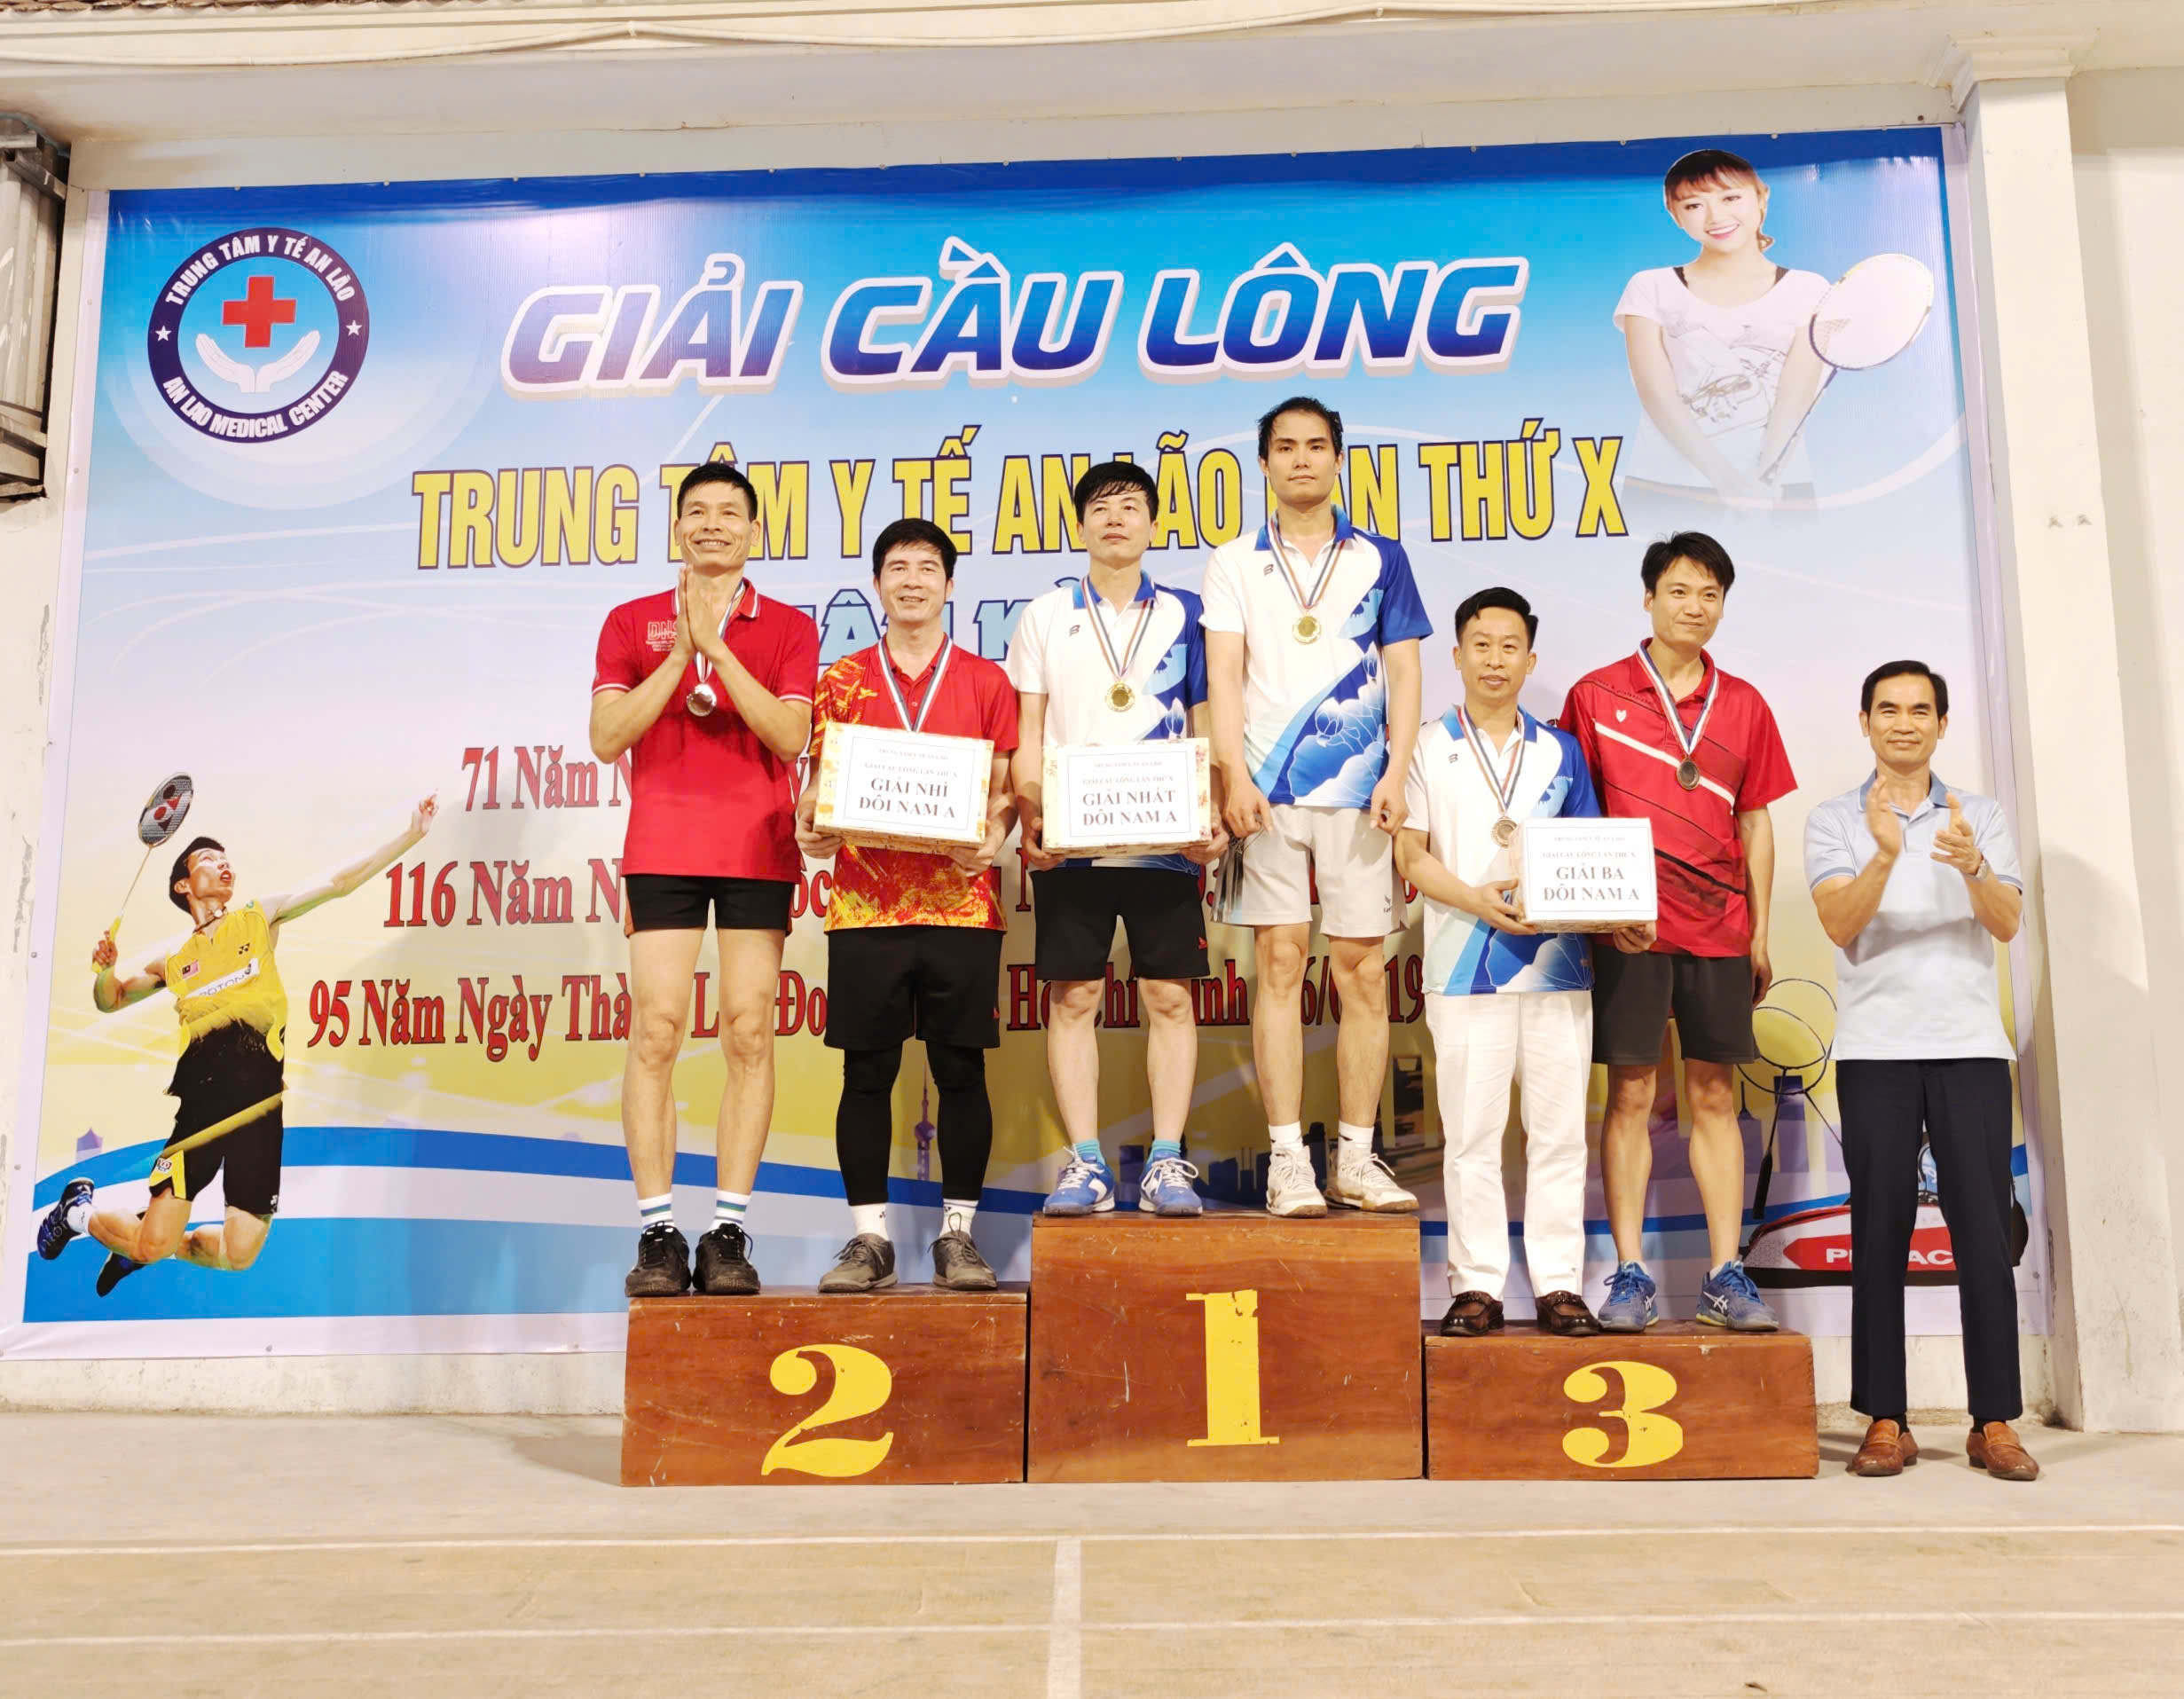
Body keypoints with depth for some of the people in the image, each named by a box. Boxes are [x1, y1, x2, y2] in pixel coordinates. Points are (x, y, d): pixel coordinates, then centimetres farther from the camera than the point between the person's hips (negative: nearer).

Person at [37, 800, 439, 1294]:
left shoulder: (259, 918, 12)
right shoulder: (172, 957, 14)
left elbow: (339, 882, 3)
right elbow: (109, 1000, 26)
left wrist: (412, 834, -5)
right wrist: (104, 968, 2)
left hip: (260, 1109, 1)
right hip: (202, 1106, -1)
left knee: (240, 1255, 0)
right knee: (154, 1245, -6)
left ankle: (143, 1244, 31)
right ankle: (78, 1210, 27)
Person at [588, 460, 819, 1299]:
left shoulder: (788, 627, 10)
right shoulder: (632, 623, 12)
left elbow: (790, 736, -4)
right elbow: (606, 736, 0)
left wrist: (716, 648, -10)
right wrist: (680, 653, -8)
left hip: (758, 846, 0)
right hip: (662, 844, 0)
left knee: (748, 1033, -3)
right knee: (656, 1031, -6)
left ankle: (730, 1232, 3)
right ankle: (657, 1233, 0)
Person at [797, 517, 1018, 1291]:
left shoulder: (985, 682, 10)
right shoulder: (840, 681, 12)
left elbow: (1005, 786, 8)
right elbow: (818, 780, 12)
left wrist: (994, 835, -12)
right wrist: (809, 825, -9)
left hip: (962, 902, 0)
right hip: (865, 902, 1)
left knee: (961, 1069, 3)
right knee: (866, 1072, 3)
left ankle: (958, 1231, 14)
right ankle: (869, 1236, 12)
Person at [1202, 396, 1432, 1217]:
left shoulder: (1381, 559, 11)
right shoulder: (1235, 562, 10)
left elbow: (1402, 671, 7)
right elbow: (1225, 672, 2)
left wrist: (1397, 770, -5)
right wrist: (1234, 776, -10)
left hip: (1357, 789, 1)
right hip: (1267, 789, 0)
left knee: (1362, 968, 1)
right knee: (1280, 963, -1)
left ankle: (1355, 1158, 11)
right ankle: (1287, 1158, 4)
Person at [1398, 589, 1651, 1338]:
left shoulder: (1561, 752, 14)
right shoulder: (1428, 748, 8)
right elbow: (1411, 856, 2)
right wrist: (1476, 900, -14)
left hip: (1557, 961, 2)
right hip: (1466, 965, -2)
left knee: (1559, 1130, 3)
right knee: (1471, 1133, 1)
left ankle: (1559, 1283, 12)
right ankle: (1476, 1283, 9)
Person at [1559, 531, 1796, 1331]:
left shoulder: (1744, 705, 11)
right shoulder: (1597, 694, 3)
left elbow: (1755, 822, 13)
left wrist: (1759, 934, 8)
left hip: (1718, 929, 3)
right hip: (1627, 930, -2)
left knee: (1714, 1097, 6)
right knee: (1630, 1095, 0)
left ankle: (1725, 1276, 12)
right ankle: (1630, 1276, 7)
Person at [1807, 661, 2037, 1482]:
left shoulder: (1982, 816, 12)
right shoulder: (1835, 820, 7)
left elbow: (2007, 924, -1)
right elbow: (1840, 925, -8)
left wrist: (1972, 866, -22)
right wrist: (1885, 853, -25)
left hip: (1971, 1049, 1)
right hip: (1875, 1051, -1)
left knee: (1984, 1230, -1)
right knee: (1880, 1234, 0)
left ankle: (1994, 1423, 7)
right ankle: (1886, 1422, 6)